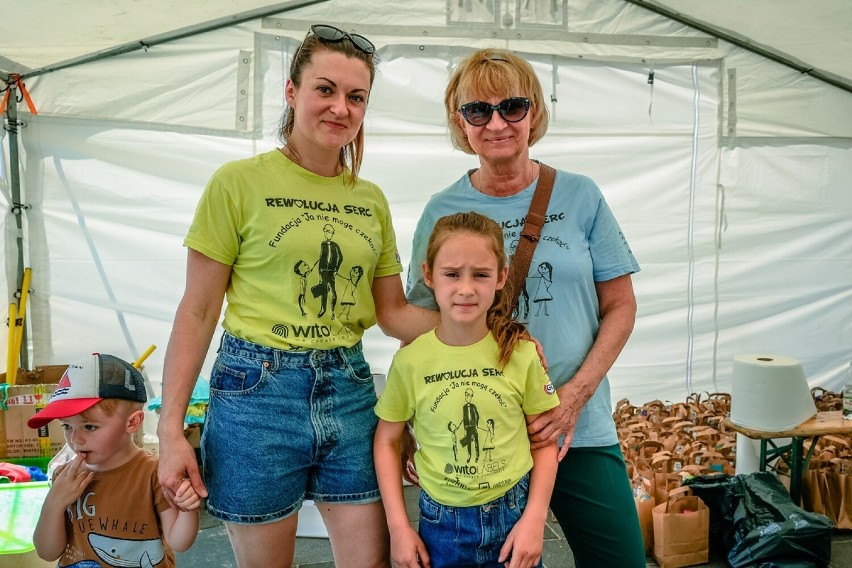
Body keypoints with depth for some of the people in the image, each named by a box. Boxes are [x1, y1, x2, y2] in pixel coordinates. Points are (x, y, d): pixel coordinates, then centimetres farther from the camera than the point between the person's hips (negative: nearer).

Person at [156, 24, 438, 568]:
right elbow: (198, 311, -5)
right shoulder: (239, 182, -5)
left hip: (349, 393, 4)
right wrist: (171, 429, -8)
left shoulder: (371, 199, 8)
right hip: (257, 389, -3)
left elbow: (393, 312, 9)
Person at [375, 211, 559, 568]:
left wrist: (534, 518, -8)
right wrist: (399, 526, -3)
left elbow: (545, 440, -1)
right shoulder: (410, 361, -11)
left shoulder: (522, 354, -10)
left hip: (514, 516, 1)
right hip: (441, 524, 0)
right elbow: (387, 442, 0)